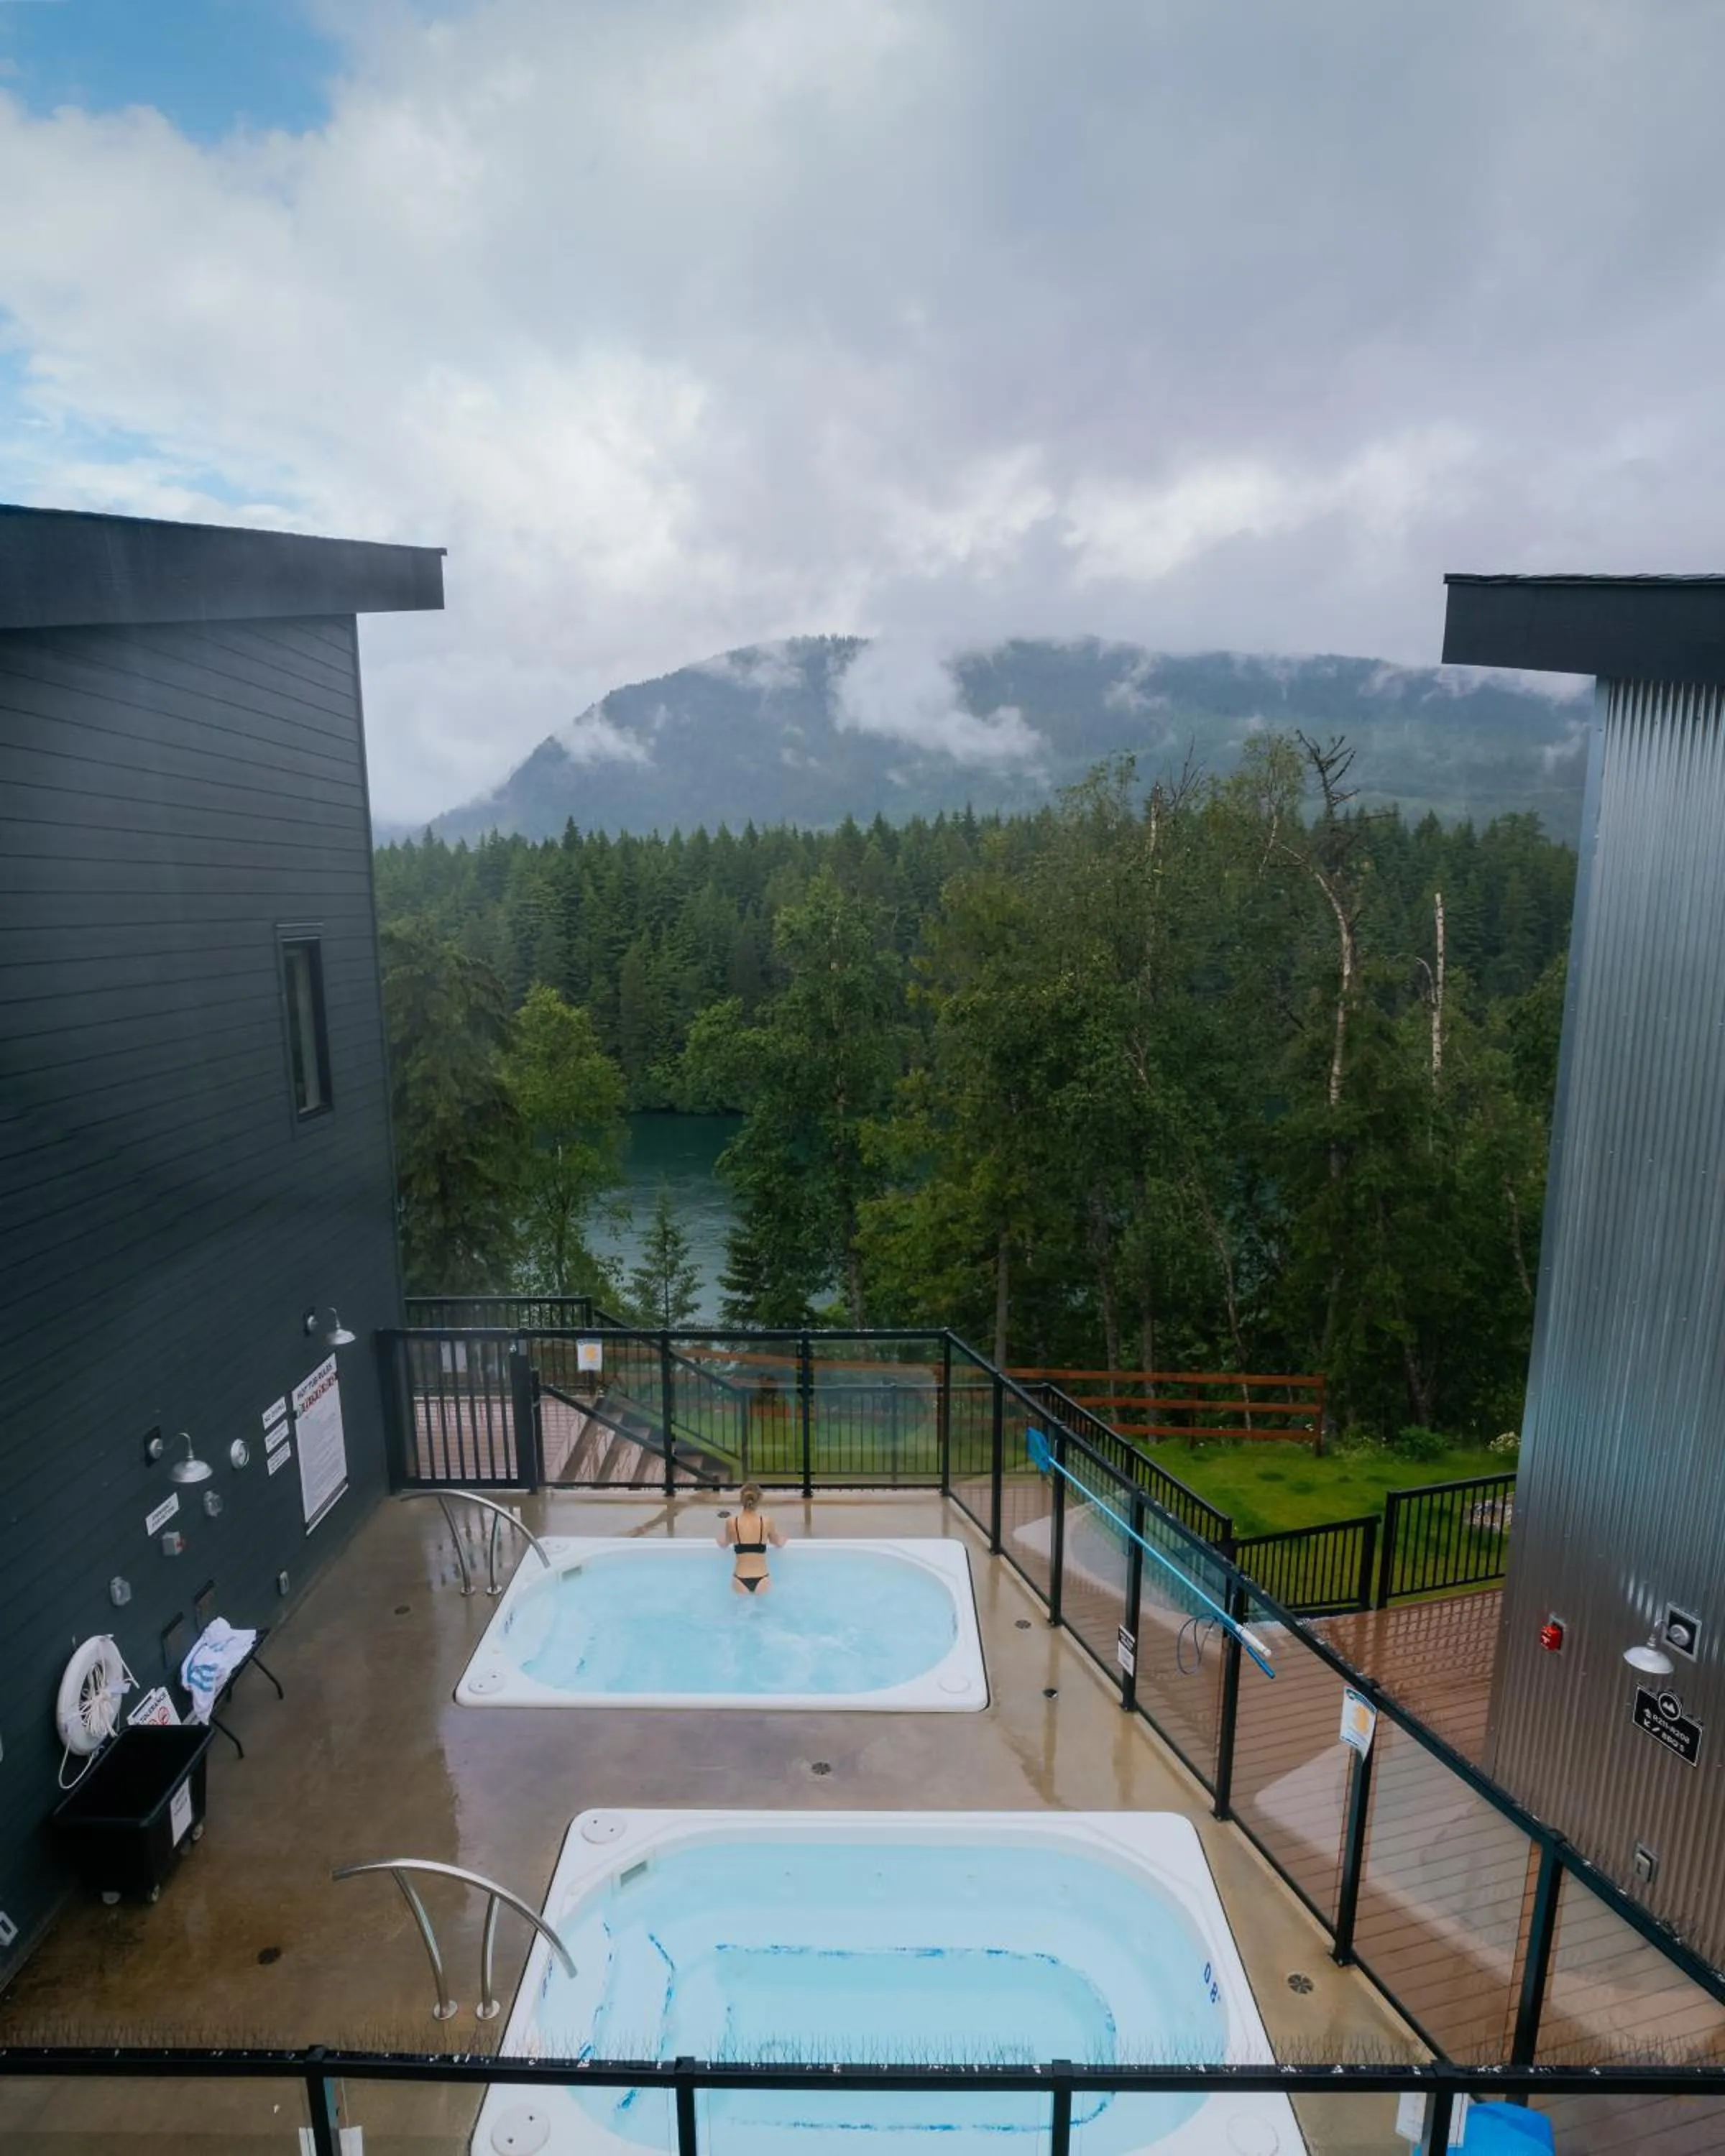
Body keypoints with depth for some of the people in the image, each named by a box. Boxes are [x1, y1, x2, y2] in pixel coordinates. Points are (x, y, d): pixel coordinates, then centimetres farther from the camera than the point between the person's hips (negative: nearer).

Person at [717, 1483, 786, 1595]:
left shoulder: (732, 1522, -9)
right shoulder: (767, 1521, -10)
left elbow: (724, 1545, 11)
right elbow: (779, 1544, 9)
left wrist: (719, 1537, 33)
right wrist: (782, 1539, 32)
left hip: (740, 1583, 1)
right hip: (762, 1582, -1)